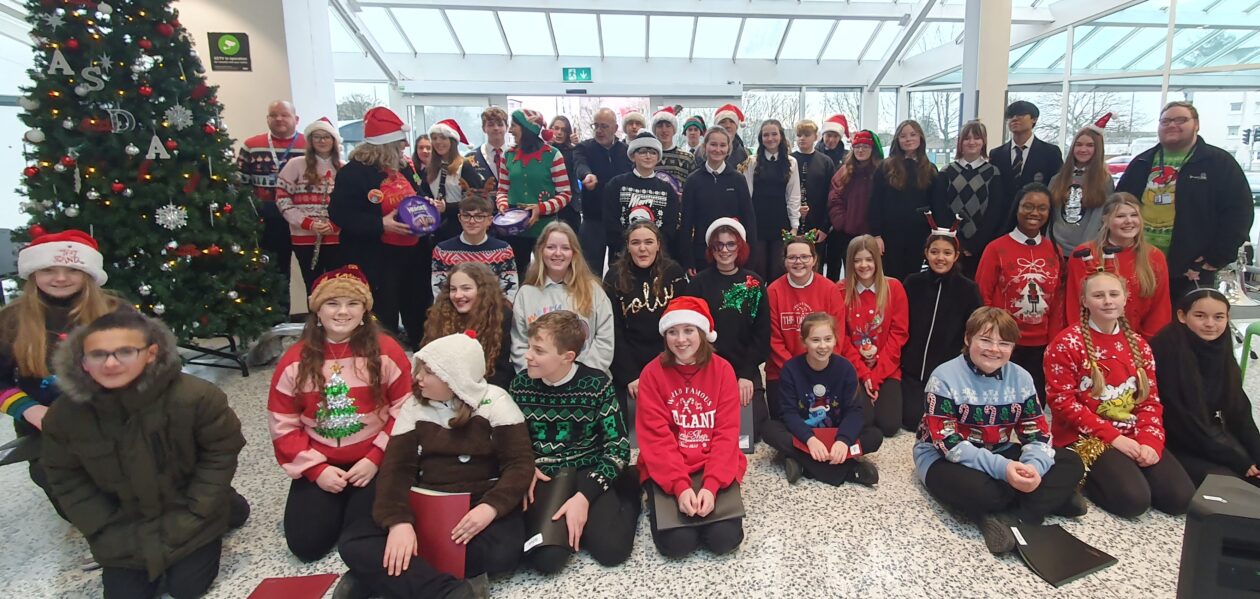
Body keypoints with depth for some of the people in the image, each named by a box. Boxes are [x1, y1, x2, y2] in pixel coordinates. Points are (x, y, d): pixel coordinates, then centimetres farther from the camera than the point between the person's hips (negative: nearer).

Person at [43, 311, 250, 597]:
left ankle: (226, 510, 25)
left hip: (189, 514, -3)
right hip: (125, 524, 4)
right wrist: (108, 530, -7)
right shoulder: (64, 414, -15)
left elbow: (220, 453, -15)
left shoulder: (195, 396, -28)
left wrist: (192, 515, -15)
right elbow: (66, 479, -1)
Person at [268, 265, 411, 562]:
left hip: (374, 462, -2)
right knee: (305, 544, -10)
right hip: (319, 465, 2)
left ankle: (356, 500, 18)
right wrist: (316, 469, -10)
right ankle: (338, 502, 21)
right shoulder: (295, 360, -1)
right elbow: (283, 426, 1)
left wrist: (375, 459, -13)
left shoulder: (386, 351, -8)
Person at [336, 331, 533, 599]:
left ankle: (379, 577, -21)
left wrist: (491, 507, -28)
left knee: (501, 552, -34)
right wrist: (398, 521, -22)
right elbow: (396, 467, -2)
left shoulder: (494, 402, -5)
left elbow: (520, 463, -9)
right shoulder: (415, 406, 5)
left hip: (482, 502, -2)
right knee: (354, 542, -20)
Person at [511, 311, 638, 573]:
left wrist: (584, 495, -21)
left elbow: (618, 448, -10)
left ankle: (628, 492, 10)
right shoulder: (520, 385, -1)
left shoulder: (597, 384, -11)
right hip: (542, 475, 2)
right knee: (547, 558, -24)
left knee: (612, 549, -21)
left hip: (588, 471, -1)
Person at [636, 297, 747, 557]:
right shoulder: (652, 373, -6)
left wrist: (711, 486, -20)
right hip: (667, 471, -1)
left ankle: (706, 500, 13)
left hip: (715, 468, 1)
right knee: (676, 543, -19)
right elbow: (656, 437, -11)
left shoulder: (722, 370, -3)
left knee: (725, 538, -17)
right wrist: (680, 487, -23)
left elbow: (727, 434, -7)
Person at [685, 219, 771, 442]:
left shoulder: (754, 283, 5)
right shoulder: (699, 282, 1)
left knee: (753, 430, -7)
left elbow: (762, 333, 2)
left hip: (747, 371, 2)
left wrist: (747, 373, -6)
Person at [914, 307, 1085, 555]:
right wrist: (1001, 468, -35)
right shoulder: (945, 377, -18)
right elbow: (948, 443, -23)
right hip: (943, 458, -6)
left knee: (1071, 463, -8)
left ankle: (1016, 517, -23)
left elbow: (1038, 434, -2)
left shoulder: (1021, 378, 0)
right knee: (975, 488, -38)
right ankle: (1052, 497, -11)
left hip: (999, 454, 7)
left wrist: (1034, 466, -26)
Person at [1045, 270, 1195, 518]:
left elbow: (1151, 400, 9)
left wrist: (1150, 441, -8)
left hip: (1134, 437, 6)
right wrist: (1112, 436, -17)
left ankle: (1128, 472, 14)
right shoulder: (1067, 344, -8)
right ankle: (1086, 476, 4)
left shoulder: (1138, 345, 11)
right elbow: (1062, 401, -12)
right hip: (1086, 438, -6)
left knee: (1181, 497, -12)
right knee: (1133, 500, -24)